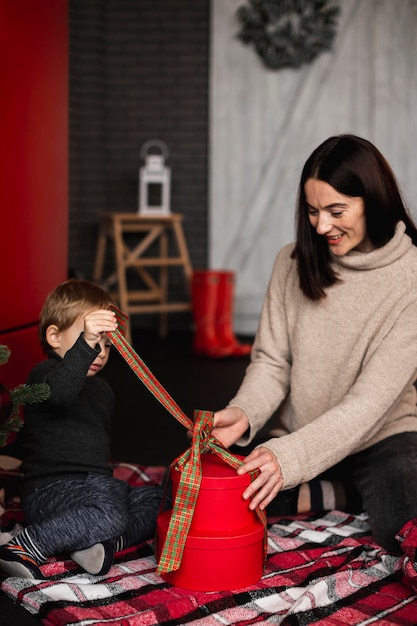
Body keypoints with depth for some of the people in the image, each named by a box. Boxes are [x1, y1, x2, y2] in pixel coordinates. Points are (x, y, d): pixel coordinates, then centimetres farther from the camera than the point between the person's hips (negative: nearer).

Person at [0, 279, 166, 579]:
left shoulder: (102, 389, 22)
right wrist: (85, 343, -45)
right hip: (51, 491, -9)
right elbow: (59, 391, -33)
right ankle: (24, 549, -24)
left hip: (96, 485, 9)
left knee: (162, 501, -4)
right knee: (109, 516, -35)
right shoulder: (45, 373, -6)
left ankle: (104, 542, -21)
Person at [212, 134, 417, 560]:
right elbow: (271, 361, 0)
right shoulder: (293, 263, -2)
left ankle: (352, 496, 2)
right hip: (300, 439, 4)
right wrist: (244, 413, -23)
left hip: (381, 439, -3)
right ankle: (332, 497, 0)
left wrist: (291, 457, -32)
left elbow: (373, 400, -21)